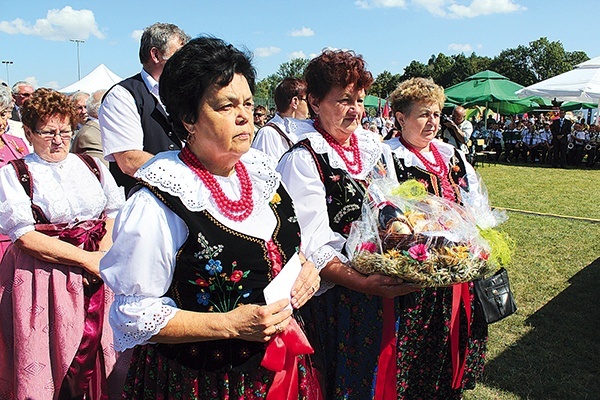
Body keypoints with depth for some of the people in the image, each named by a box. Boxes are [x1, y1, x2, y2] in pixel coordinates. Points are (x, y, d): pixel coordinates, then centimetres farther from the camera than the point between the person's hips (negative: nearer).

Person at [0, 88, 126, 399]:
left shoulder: (91, 166, 12)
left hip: (96, 278, 3)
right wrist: (84, 259, -14)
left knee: (97, 357, 7)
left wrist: (103, 254, -9)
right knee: (51, 362, 2)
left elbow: (115, 212, 9)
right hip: (43, 278, -3)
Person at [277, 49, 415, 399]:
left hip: (387, 286, 6)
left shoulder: (375, 145, 8)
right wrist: (363, 284, -29)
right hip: (335, 295, -6)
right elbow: (311, 245, -20)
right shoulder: (302, 158, -14)